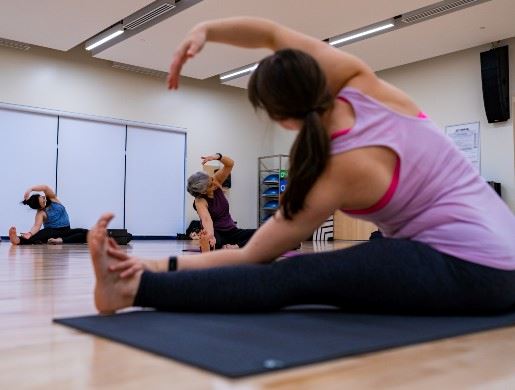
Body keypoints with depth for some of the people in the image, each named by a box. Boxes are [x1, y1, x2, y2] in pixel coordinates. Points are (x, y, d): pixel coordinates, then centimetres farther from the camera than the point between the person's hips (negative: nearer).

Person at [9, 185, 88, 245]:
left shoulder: (52, 199, -1)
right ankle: (19, 240, -63)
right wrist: (30, 233, -48)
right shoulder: (41, 213, -11)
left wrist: (30, 189, -29)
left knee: (86, 233, -25)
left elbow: (45, 188, -18)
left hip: (65, 231, 3)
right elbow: (37, 226, -26)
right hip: (51, 232, -3)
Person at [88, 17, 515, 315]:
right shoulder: (363, 84, -5)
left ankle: (132, 289, -27)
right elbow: (271, 34, 0)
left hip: (461, 271, -8)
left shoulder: (339, 176, -19)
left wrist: (160, 265, -16)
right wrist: (204, 30, -12)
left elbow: (251, 257, -15)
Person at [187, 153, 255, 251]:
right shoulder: (200, 201, -20)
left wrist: (217, 156, -36)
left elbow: (230, 164, -14)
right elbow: (206, 219, -40)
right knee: (205, 237, -44)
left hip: (231, 232, 5)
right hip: (216, 234, -5)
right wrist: (210, 234, -62)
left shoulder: (216, 182, -5)